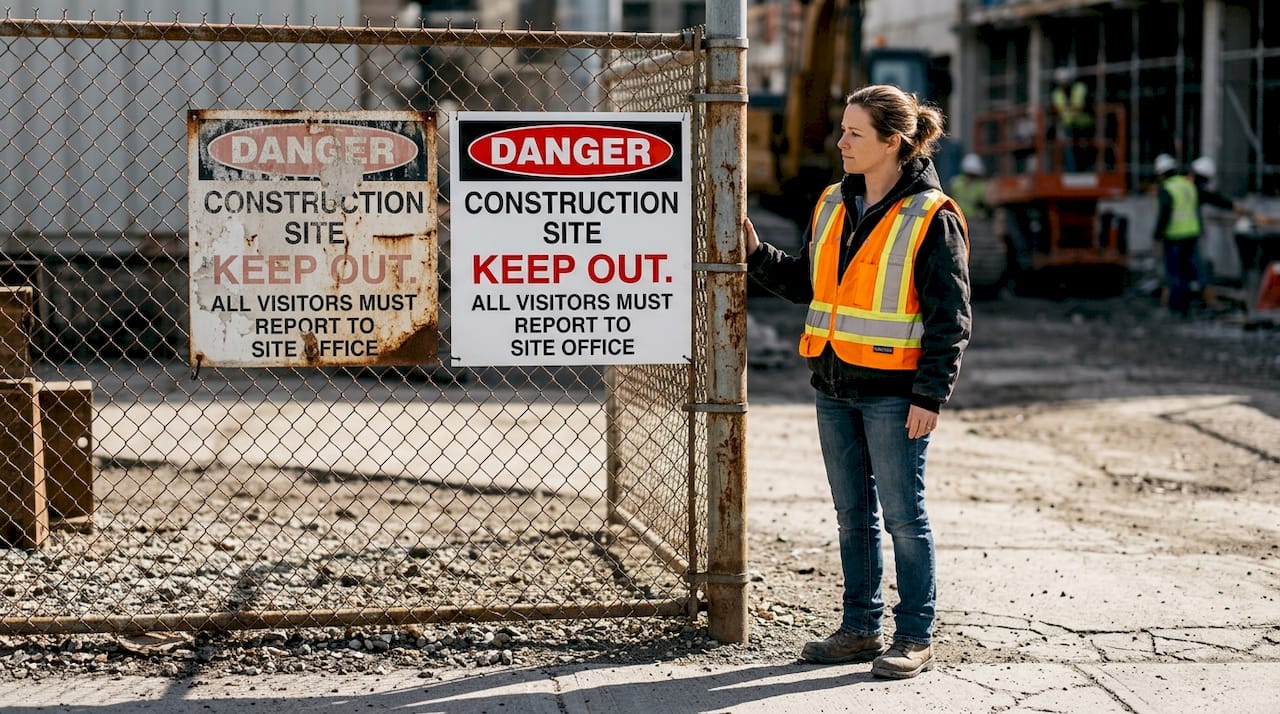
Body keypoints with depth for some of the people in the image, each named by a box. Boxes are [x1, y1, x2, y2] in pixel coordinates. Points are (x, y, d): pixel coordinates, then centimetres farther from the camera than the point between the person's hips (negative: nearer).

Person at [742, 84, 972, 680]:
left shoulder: (931, 218, -11)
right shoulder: (832, 205, 9)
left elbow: (950, 317, -11)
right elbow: (804, 283, 18)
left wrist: (930, 395, -15)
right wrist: (755, 254, 5)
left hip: (894, 394, -7)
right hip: (834, 386, 7)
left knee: (903, 515, 1)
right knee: (853, 514, 13)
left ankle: (915, 637, 11)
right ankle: (861, 627, 24)